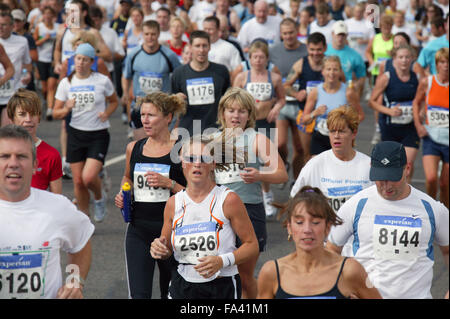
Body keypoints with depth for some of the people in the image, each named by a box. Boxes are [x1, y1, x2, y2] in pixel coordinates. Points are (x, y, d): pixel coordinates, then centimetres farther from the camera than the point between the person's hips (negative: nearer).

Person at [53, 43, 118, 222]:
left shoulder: (103, 81, -5)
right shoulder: (66, 83, 1)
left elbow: (113, 101, 13)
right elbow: (56, 113, 3)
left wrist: (106, 113, -8)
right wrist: (66, 109, -18)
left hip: (98, 135, -3)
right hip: (75, 134, 3)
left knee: (89, 177, -18)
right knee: (78, 181, 3)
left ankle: (100, 197, 16)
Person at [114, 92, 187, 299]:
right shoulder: (134, 148, 6)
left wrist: (169, 183, -19)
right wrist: (122, 195, 7)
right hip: (138, 231, 3)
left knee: (171, 293, 13)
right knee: (138, 294, -8)